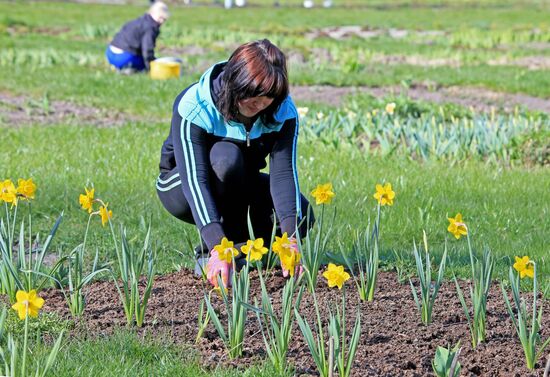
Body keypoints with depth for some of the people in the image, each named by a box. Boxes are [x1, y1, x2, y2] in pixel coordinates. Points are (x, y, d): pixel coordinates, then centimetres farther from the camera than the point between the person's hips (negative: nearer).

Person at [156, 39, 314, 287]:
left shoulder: (283, 111, -19)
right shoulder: (194, 107, -30)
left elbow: (284, 173, -28)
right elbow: (195, 179, -38)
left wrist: (290, 240, -43)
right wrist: (217, 249, -51)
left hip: (239, 187, 4)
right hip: (180, 186, -4)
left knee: (301, 217, -22)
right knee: (226, 156, -36)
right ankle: (209, 253, -23)